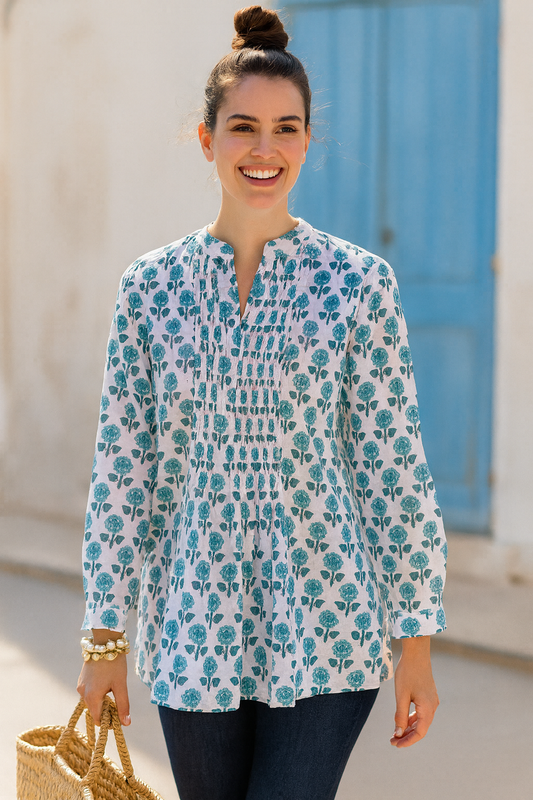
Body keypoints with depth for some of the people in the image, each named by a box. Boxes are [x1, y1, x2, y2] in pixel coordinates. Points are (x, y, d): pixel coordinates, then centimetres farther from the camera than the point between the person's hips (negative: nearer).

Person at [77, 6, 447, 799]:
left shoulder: (358, 282, -3)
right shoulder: (152, 287, 2)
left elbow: (394, 468, -2)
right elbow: (121, 470, 4)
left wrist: (417, 640, -2)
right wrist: (104, 636, 4)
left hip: (324, 634, -2)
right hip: (193, 634, 2)